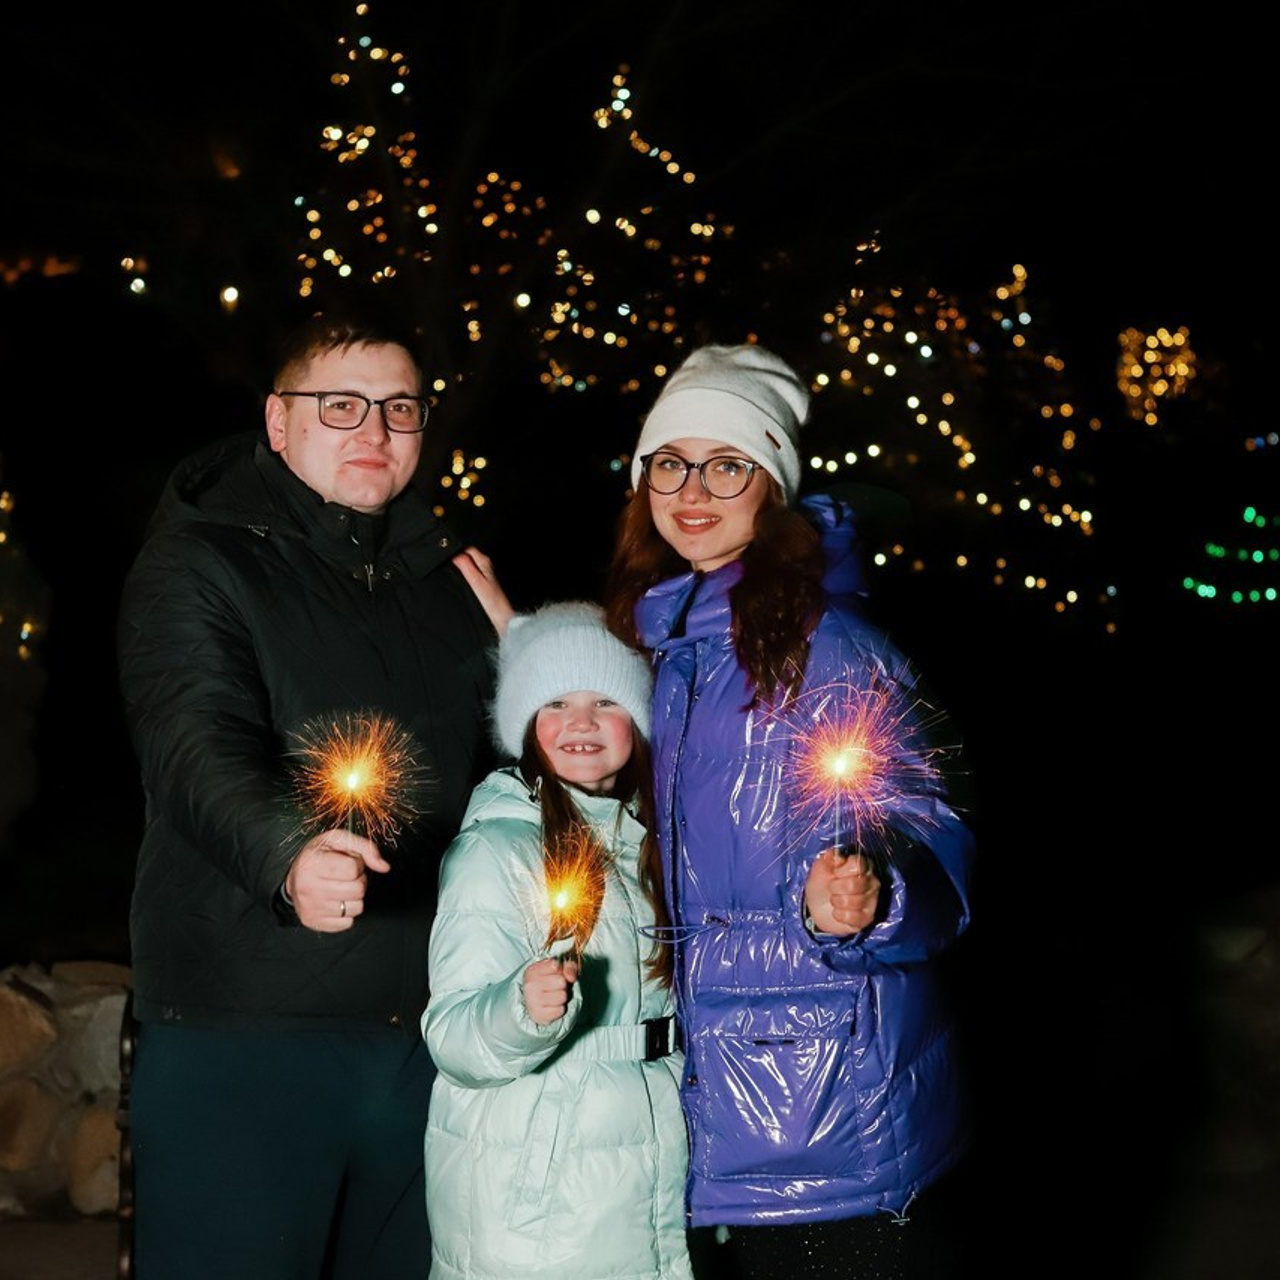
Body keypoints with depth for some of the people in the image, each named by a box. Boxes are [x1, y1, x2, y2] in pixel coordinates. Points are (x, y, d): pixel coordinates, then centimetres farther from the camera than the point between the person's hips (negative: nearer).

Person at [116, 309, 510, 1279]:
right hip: (244, 1028, -6)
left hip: (423, 1036, 6)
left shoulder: (446, 576, 15)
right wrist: (289, 856, -41)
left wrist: (510, 640, 7)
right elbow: (200, 746, -24)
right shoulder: (200, 562, -4)